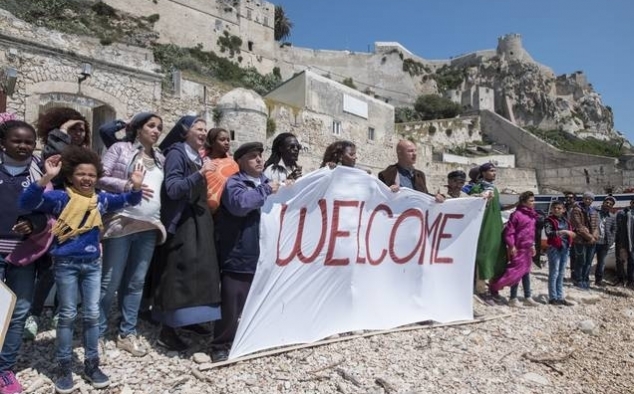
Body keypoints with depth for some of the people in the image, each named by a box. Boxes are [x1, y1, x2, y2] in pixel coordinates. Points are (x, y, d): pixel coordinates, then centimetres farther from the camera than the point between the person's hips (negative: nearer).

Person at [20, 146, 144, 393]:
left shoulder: (101, 199, 4)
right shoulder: (60, 198, -10)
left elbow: (128, 201, 9)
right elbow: (27, 203, -22)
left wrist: (136, 187, -13)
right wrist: (46, 178, -36)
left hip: (92, 264, 4)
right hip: (66, 264, -4)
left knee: (92, 315, 10)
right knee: (67, 315, 6)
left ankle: (92, 365, 24)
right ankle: (65, 368, 21)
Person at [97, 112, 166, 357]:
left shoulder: (160, 159, 16)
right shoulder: (120, 149, 3)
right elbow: (100, 178, -6)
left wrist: (161, 220, 9)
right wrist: (127, 185, -18)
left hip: (149, 227, 5)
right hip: (122, 224, -5)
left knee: (136, 283, 10)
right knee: (110, 282, 1)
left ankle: (127, 334, 20)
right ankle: (97, 333, 16)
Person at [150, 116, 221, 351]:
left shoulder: (198, 156, 15)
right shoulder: (177, 153, -8)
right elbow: (173, 189, -20)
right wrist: (200, 173, -25)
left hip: (198, 221, 9)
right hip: (181, 222, -9)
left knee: (198, 269, 12)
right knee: (178, 272, -8)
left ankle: (188, 319, 25)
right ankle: (167, 331, -1)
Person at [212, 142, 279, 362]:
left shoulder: (267, 182, 16)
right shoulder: (234, 183, -6)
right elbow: (240, 203, -27)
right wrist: (266, 191, -16)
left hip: (263, 256, 7)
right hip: (239, 256, -7)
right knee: (232, 305, 0)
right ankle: (220, 346, 17)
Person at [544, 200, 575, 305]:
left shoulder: (566, 220, 14)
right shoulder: (549, 220, -7)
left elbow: (570, 232, 25)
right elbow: (548, 233, -23)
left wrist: (572, 233, 4)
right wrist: (563, 231, -29)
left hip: (565, 248, 7)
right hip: (554, 248, -7)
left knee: (561, 274, 11)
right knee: (554, 273, -3)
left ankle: (560, 297, 18)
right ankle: (553, 298, 2)